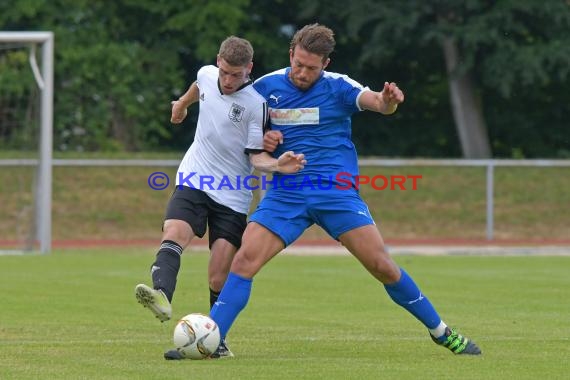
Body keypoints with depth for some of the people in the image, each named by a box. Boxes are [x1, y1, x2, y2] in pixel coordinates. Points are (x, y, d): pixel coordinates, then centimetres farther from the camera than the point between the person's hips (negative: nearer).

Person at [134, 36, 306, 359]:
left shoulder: (256, 103, -13)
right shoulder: (207, 75, 1)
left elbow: (255, 154, -9)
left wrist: (277, 164, -30)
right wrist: (183, 102, 46)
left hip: (233, 196, -3)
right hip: (193, 183, 3)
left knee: (219, 278, -6)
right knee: (173, 234, -27)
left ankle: (217, 340, 10)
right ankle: (161, 296, -50)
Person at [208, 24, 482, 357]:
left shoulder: (337, 87, -3)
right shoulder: (266, 87, 4)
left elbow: (375, 101, -20)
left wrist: (388, 101, -45)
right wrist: (262, 142, -6)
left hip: (337, 192, -2)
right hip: (286, 192, 2)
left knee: (383, 265, -7)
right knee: (245, 260, -16)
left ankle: (441, 332, 9)